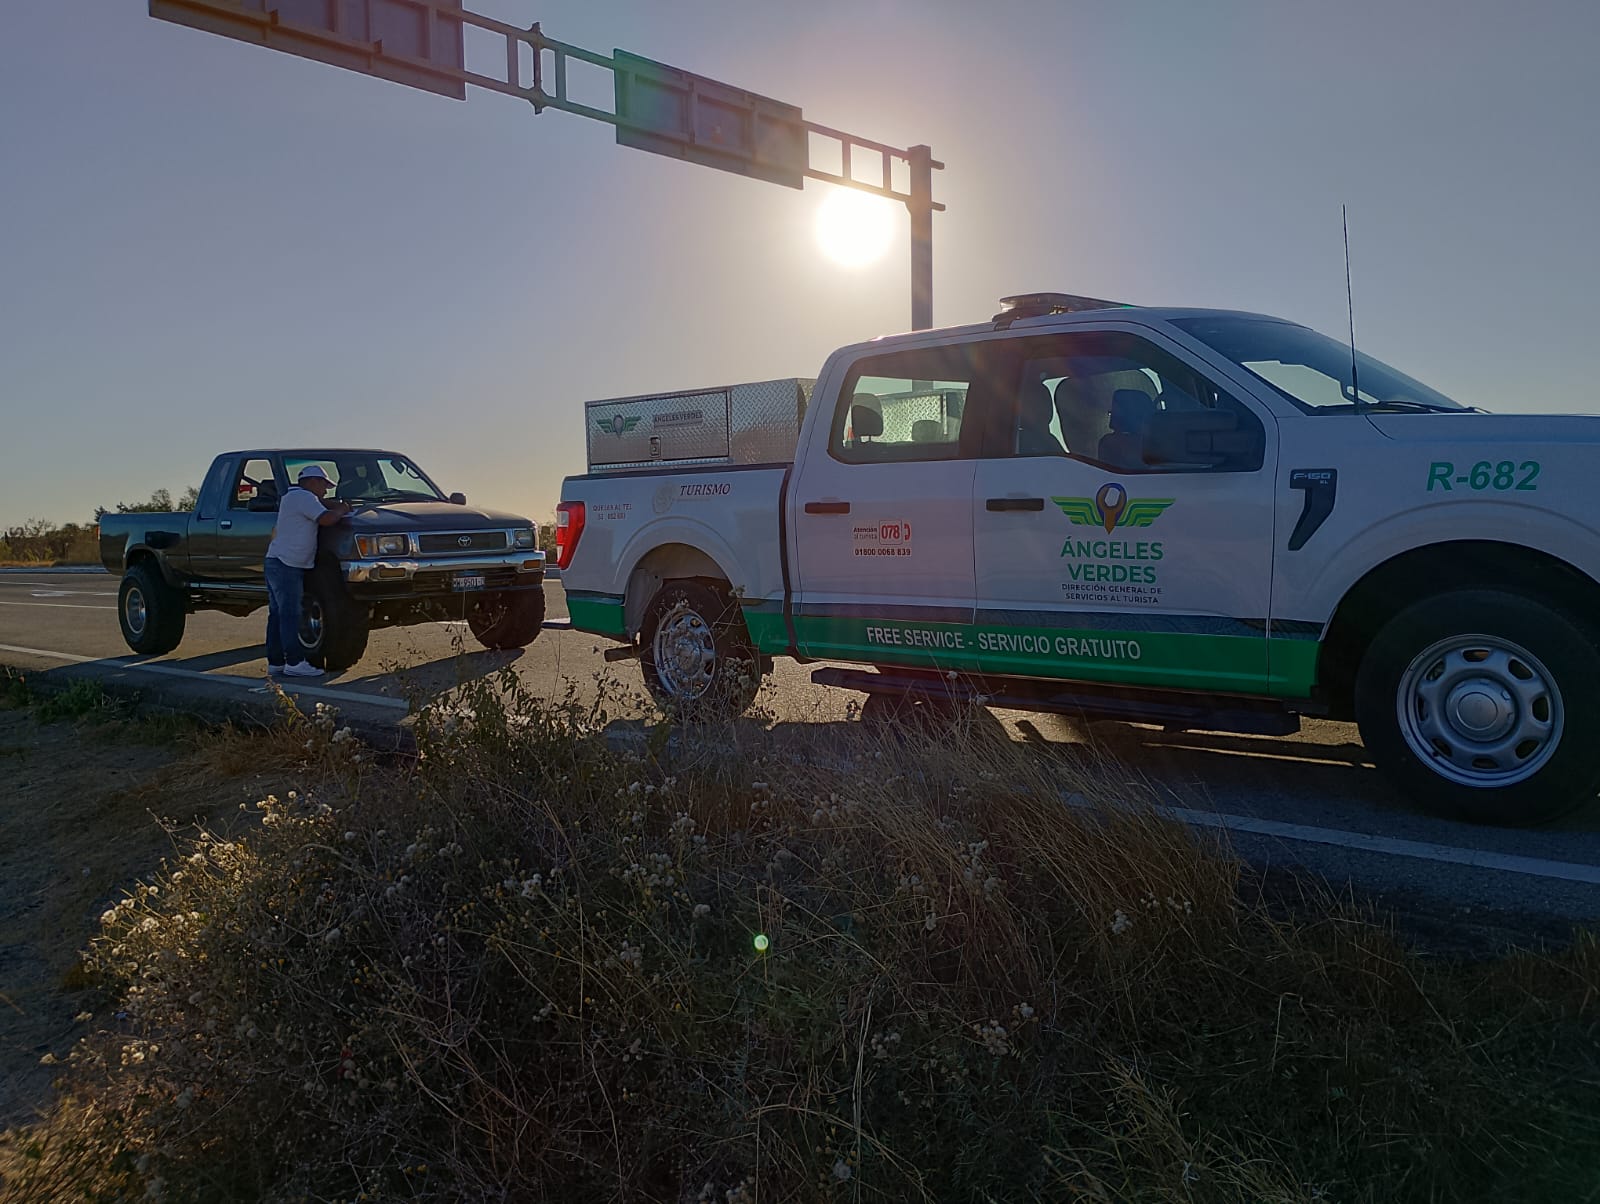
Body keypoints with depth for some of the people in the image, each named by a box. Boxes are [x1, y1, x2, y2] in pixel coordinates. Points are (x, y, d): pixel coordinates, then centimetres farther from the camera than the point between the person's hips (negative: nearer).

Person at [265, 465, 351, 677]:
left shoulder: (292, 497, 21)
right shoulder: (304, 497, -11)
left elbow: (321, 506, 29)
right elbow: (326, 519, -22)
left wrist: (338, 506, 11)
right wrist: (341, 511, -4)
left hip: (276, 562, 11)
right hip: (286, 564, -11)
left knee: (278, 615, 11)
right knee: (290, 615, -11)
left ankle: (275, 662, 14)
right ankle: (295, 663, -12)